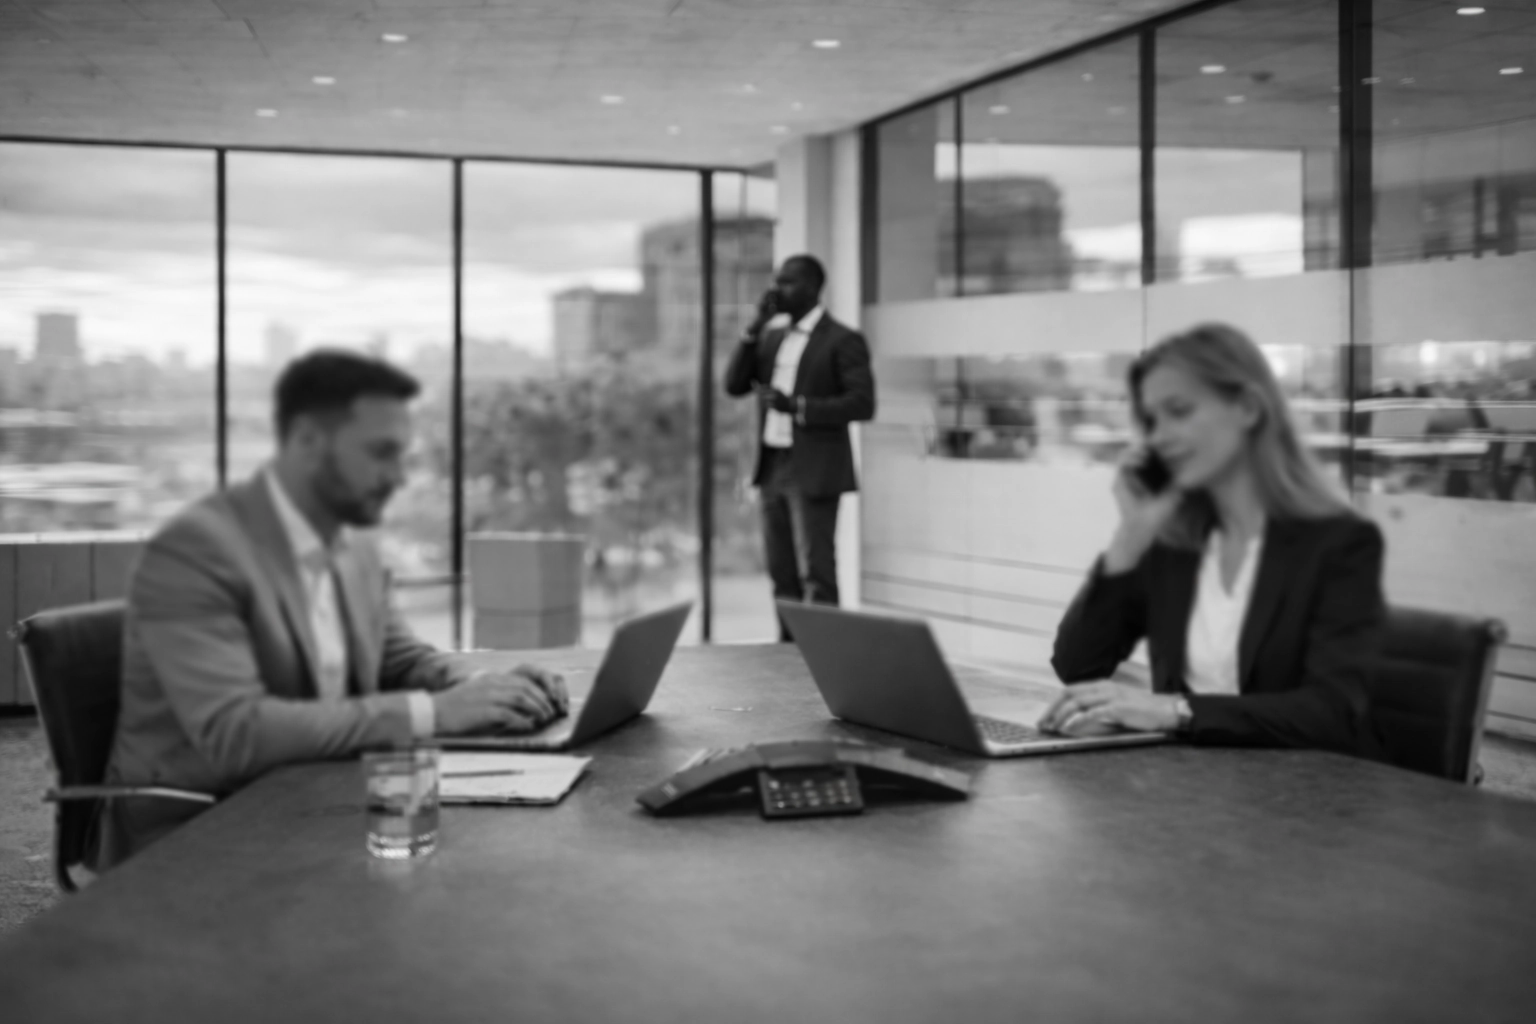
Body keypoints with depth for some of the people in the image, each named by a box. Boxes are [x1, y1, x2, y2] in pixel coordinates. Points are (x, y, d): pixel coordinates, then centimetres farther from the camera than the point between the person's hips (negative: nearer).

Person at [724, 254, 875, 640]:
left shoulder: (842, 341, -7)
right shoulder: (771, 336, 14)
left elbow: (862, 404, -15)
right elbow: (735, 385, 6)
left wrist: (798, 406, -22)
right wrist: (756, 326, -2)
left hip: (814, 473, -7)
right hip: (773, 468, 7)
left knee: (816, 575, -6)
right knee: (782, 575, 10)